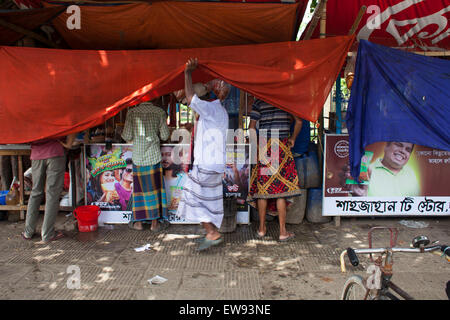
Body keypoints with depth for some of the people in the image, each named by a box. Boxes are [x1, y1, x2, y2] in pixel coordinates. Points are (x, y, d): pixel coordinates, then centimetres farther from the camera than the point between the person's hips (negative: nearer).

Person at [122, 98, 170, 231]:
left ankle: (138, 222, 18)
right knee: (154, 187, 6)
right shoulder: (159, 112, -3)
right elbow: (165, 136, -1)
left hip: (137, 156, 2)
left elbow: (127, 136, -3)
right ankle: (155, 222, 13)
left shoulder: (132, 112, 0)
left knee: (139, 187, 10)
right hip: (153, 155, -1)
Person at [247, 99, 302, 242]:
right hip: (282, 147, -1)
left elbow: (251, 127, 0)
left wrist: (255, 144, 13)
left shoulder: (258, 102, 5)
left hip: (263, 147, 1)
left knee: (263, 187, 7)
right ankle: (283, 232, 6)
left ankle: (262, 228, 17)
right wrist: (293, 138, 18)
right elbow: (298, 122, 3)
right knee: (282, 187, 2)